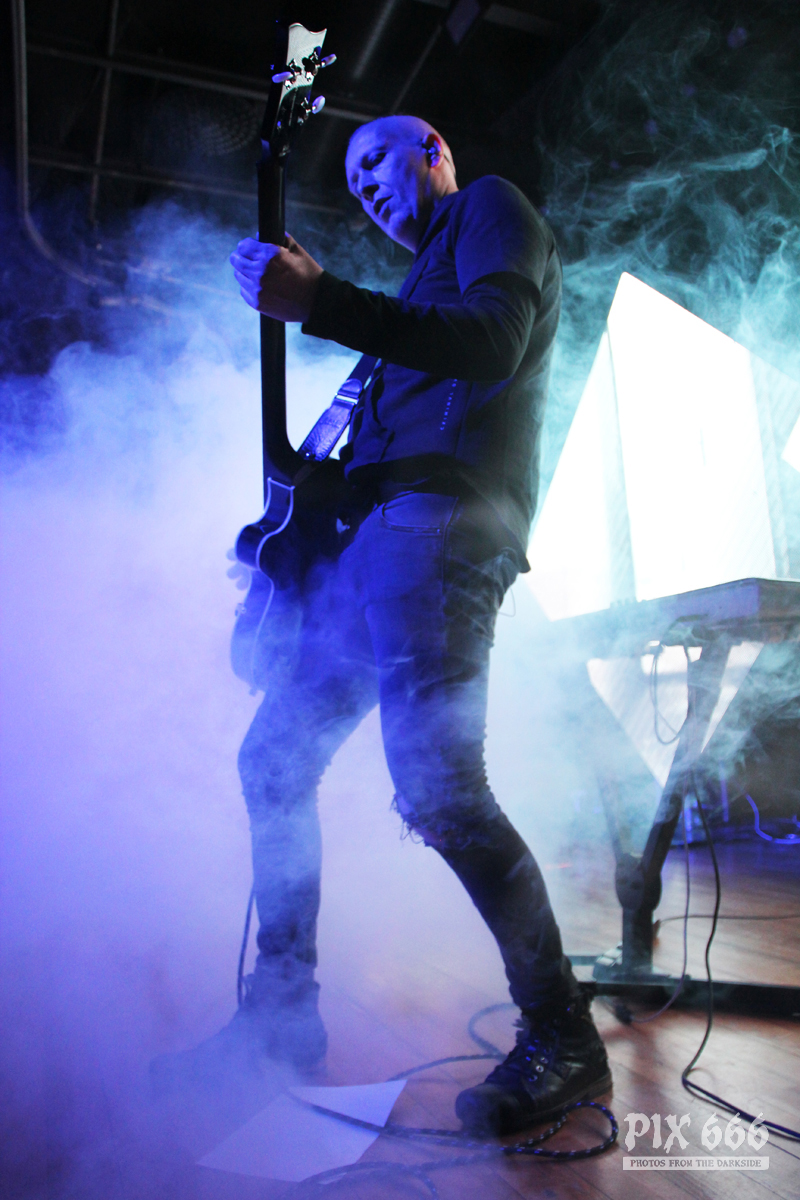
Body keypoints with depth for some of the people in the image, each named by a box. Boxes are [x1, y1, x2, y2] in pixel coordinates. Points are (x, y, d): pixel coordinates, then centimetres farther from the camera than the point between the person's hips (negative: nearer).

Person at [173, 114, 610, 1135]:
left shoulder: (490, 208, 13)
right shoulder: (427, 277, 37)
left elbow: (491, 339, -11)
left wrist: (319, 302, -21)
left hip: (435, 524, -9)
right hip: (371, 540, 10)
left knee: (434, 787, -20)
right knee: (272, 761, 6)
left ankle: (562, 1040, -2)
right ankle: (281, 1009, 17)